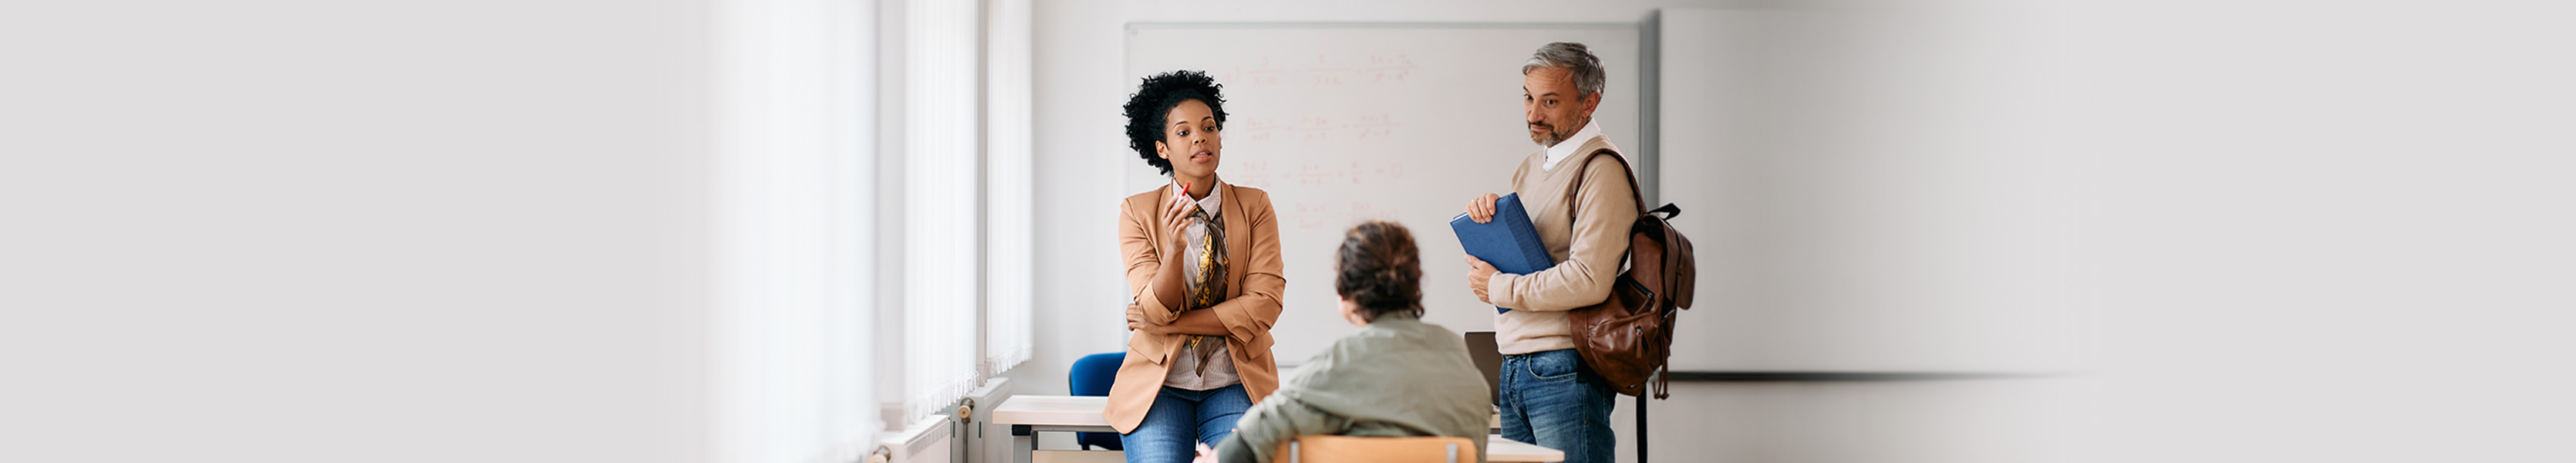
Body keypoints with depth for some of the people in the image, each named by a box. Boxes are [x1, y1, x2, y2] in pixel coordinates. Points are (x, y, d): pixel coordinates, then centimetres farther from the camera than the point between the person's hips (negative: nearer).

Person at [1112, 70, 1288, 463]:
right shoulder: (1137, 212, 1)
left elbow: (1264, 305, -6)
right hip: (1159, 382, 0)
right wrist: (1175, 247, -26)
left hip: (1235, 384, 0)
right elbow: (1156, 309, -8)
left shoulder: (1255, 206, 3)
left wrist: (1168, 324, -9)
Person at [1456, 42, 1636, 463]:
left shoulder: (1601, 170, -12)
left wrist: (1499, 288, -12)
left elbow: (1590, 282, -22)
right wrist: (1485, 213, 0)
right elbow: (1492, 264, 21)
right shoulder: (1531, 167, 17)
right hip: (1516, 366, 9)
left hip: (1565, 370, -8)